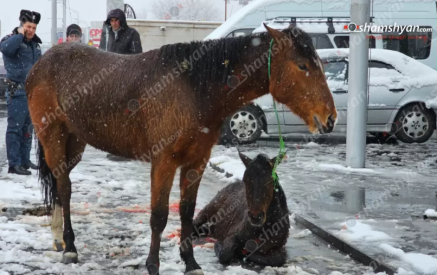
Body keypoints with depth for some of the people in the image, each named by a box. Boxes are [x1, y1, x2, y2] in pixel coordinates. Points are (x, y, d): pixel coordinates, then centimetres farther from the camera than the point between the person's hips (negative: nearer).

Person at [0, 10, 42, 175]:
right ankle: (14, 164, -9)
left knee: (28, 127, 13)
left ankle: (24, 160, 21)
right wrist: (20, 35, -22)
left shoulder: (34, 44, 16)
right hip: (18, 92, -8)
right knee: (15, 127, -9)